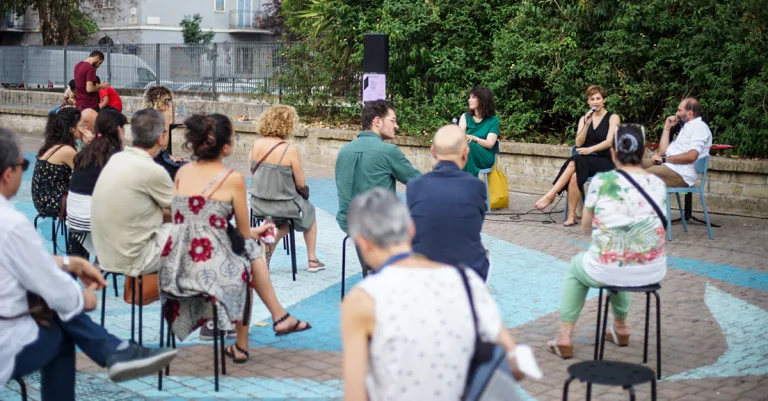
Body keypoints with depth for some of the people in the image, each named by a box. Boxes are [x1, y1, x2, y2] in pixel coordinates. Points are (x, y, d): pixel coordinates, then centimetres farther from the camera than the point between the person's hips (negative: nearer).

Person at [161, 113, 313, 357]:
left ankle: (279, 316, 38)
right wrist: (253, 233, 26)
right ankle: (241, 346, 40)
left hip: (173, 268, 5)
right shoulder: (233, 178, -8)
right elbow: (244, 233, 0)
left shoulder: (182, 172, 8)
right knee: (246, 265, 30)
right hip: (209, 270, -5)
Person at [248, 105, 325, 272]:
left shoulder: (256, 145, -7)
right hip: (283, 206, -5)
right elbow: (301, 183, -14)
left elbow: (253, 172, 6)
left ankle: (267, 248, 18)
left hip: (258, 205, 5)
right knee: (310, 212, 29)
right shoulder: (290, 150, -22)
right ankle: (312, 260, 37)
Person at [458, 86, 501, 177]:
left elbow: (489, 144, -5)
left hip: (485, 157, -2)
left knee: (468, 145, -35)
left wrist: (474, 138, -25)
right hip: (465, 154, 2)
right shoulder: (466, 116, 17)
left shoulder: (493, 120, 7)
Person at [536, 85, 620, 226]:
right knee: (574, 176, -33)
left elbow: (609, 142, -12)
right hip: (586, 160, 4)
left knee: (574, 163, -34)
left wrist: (590, 149, -26)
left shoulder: (613, 118, 2)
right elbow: (579, 143, 3)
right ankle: (571, 216, -33)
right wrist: (587, 124, -10)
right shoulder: (584, 119, 15)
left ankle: (550, 195, -32)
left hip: (604, 161, -3)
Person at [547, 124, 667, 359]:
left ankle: (564, 338, 26)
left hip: (607, 272, -3)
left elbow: (586, 227, 1)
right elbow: (656, 227, 13)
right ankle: (620, 328, 49)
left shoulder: (601, 181, -10)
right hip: (653, 271, 4)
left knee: (576, 267, 31)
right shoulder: (658, 185, 0)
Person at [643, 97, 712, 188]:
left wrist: (664, 159, -14)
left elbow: (691, 156, -21)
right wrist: (667, 127, 17)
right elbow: (663, 151, 20)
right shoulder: (686, 127, 25)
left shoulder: (699, 126, -5)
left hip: (680, 174, -10)